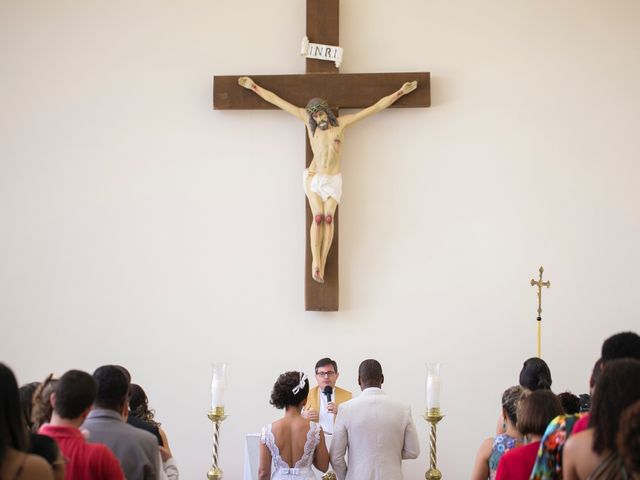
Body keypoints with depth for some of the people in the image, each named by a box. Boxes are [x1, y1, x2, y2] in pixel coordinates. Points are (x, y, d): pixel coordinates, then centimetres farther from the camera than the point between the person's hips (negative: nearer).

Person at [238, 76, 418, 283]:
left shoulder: (341, 122, 1)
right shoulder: (308, 120, 3)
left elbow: (376, 107, 2)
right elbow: (277, 101, 4)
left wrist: (401, 91, 1)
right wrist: (254, 87, 5)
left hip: (334, 180, 0)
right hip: (313, 178, 0)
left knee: (328, 218, -11)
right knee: (318, 217, -13)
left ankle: (322, 263, -10)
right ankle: (316, 261, -13)